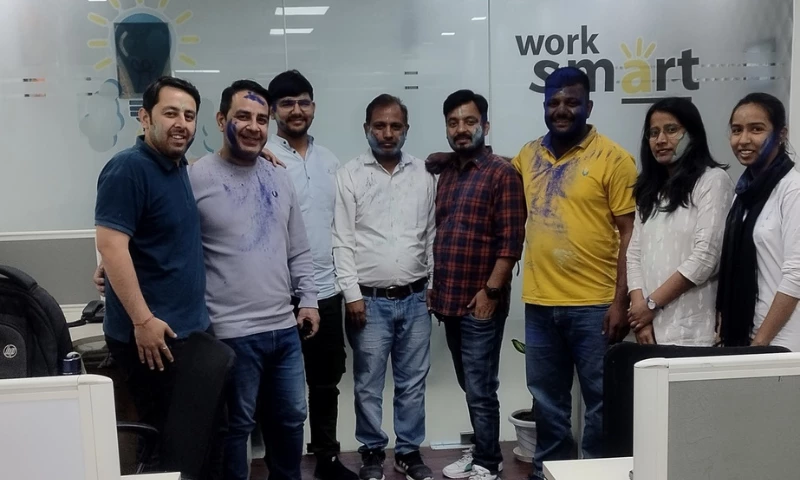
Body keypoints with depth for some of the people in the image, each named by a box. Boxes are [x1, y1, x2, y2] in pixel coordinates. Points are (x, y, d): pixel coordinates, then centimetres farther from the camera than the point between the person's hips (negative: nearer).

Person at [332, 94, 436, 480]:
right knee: (369, 384, 8)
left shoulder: (423, 174, 7)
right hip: (369, 300, -2)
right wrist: (352, 293, -9)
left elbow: (431, 235, 10)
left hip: (415, 299, 3)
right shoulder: (349, 175, -2)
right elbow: (342, 241, -5)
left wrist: (433, 284, 8)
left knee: (412, 383, 12)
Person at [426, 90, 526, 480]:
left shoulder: (502, 173, -7)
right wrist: (434, 286, 11)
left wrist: (491, 290, -15)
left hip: (481, 302, -6)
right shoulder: (445, 171, 12)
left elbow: (511, 239, -12)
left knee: (481, 390, 2)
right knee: (470, 387, 16)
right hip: (449, 300, 6)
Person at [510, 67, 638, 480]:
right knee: (547, 401, 18)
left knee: (601, 401, 9)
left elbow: (630, 233, -7)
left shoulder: (613, 158, -6)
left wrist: (621, 301, -12)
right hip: (539, 303, 5)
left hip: (594, 305, -4)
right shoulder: (529, 155, 8)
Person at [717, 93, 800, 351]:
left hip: (778, 342, -6)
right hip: (740, 333, 6)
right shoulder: (746, 187, 9)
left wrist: (761, 341, -16)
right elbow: (734, 268, 9)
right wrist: (725, 328, 4)